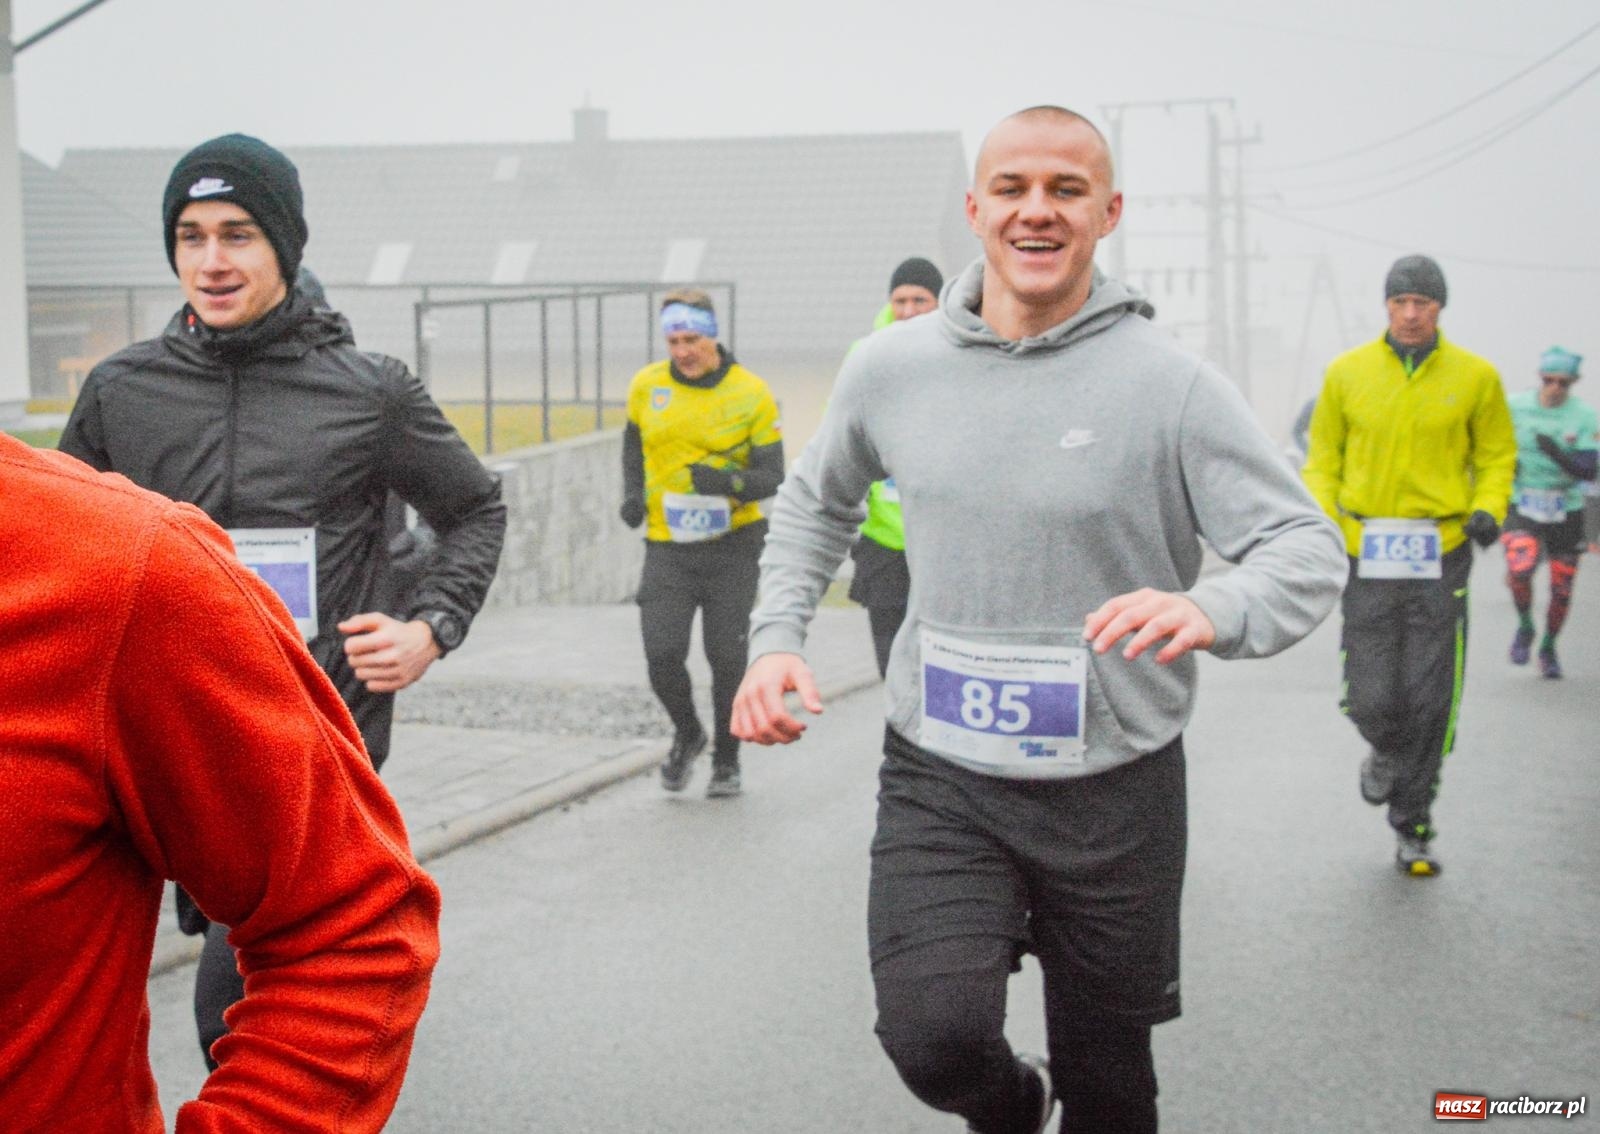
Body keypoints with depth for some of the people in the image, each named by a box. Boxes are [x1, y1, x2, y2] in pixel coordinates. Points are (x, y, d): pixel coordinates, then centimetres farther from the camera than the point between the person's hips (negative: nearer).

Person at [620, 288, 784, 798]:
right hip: (667, 547, 2)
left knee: (728, 658, 2)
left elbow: (772, 475, -7)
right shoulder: (646, 386, 1)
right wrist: (632, 495, 5)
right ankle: (687, 735, 23)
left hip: (732, 546, -2)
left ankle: (726, 760, 23)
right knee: (662, 655, -7)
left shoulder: (751, 395, -8)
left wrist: (730, 482, -27)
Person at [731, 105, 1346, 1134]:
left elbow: (1309, 549, -13)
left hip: (1115, 788, -1)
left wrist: (1211, 611, -34)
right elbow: (817, 501, 20)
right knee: (935, 1039, -18)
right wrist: (777, 636, 4)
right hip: (939, 779, 1)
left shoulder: (1169, 383, -9)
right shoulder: (891, 368, 1)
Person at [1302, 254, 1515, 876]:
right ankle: (1387, 753, 34)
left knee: (1430, 702, 1)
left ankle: (1412, 829, 16)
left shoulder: (1475, 376, 3)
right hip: (1367, 555, 0)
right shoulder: (1347, 372, 4)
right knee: (1372, 699, -3)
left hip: (1441, 555, 0)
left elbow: (1497, 454, 12)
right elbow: (1323, 459, 11)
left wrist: (1489, 509, -7)